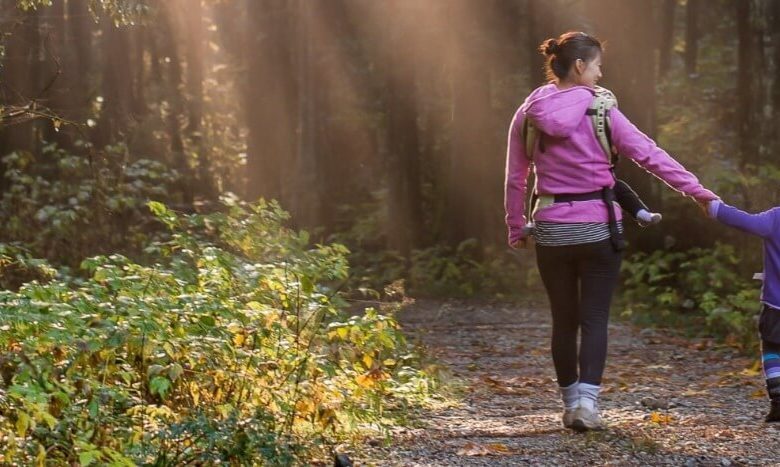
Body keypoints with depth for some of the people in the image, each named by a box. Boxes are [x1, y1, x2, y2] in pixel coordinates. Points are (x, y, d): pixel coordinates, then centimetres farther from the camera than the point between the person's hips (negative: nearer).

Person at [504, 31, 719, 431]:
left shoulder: (527, 116, 1)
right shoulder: (601, 112, -7)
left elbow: (514, 180, 5)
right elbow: (649, 155, -8)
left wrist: (516, 229, 15)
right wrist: (698, 191, -5)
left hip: (551, 230, 3)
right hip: (597, 229, -3)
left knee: (563, 321, 14)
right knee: (594, 319, 1)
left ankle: (571, 403, 20)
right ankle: (586, 402, -13)